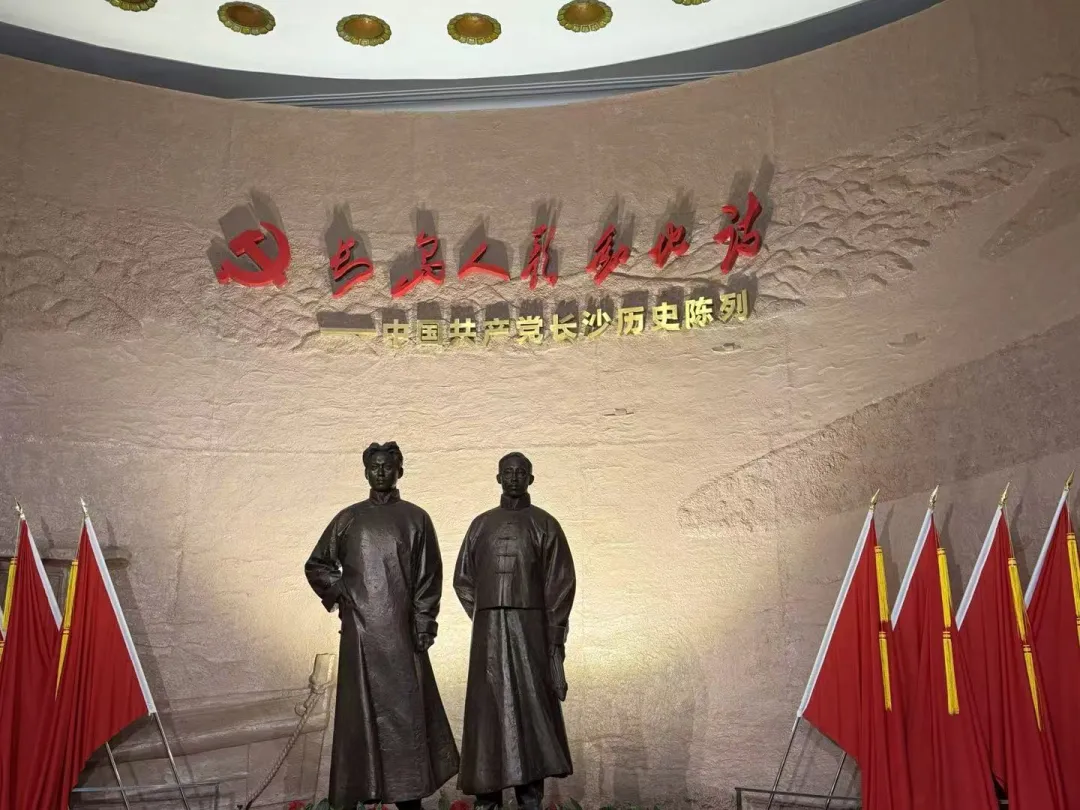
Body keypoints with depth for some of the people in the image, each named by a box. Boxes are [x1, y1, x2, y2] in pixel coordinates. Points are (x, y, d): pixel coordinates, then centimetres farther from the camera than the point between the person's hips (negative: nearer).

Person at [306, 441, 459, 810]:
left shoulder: (415, 518, 5)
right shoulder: (349, 518, 9)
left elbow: (428, 578, 2)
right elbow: (316, 565, 16)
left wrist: (423, 626, -5)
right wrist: (338, 594, 2)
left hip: (401, 631, -1)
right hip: (360, 632, 1)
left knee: (405, 707, 0)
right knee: (361, 708, 4)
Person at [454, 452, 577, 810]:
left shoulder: (545, 524, 3)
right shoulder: (481, 524, 12)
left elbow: (560, 583, -1)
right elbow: (462, 578, 16)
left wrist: (556, 637, -7)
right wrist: (484, 618, 4)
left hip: (530, 628, -3)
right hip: (489, 632, 3)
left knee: (531, 706, -3)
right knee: (488, 709, 2)